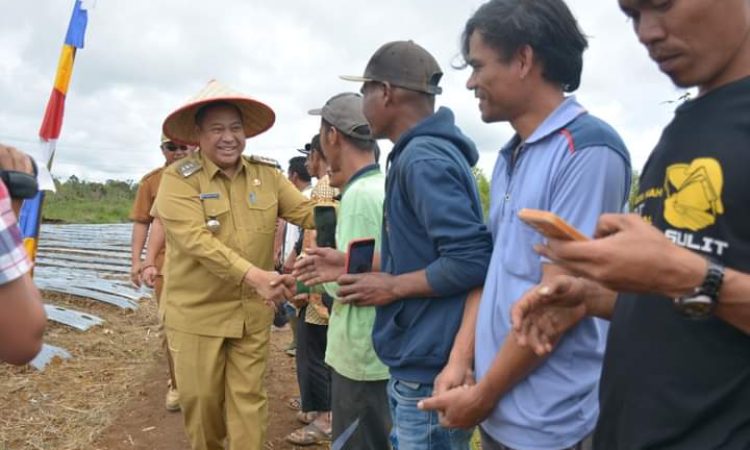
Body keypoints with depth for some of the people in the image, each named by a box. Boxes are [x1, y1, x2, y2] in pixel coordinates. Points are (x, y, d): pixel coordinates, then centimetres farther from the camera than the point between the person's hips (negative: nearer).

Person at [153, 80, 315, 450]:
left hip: (253, 312, 3)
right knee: (201, 399, 14)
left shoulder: (267, 174, 1)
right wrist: (254, 276, -34)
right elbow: (195, 240, -24)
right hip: (196, 313, -2)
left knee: (248, 398, 12)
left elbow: (307, 212, -6)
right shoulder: (179, 179, -12)